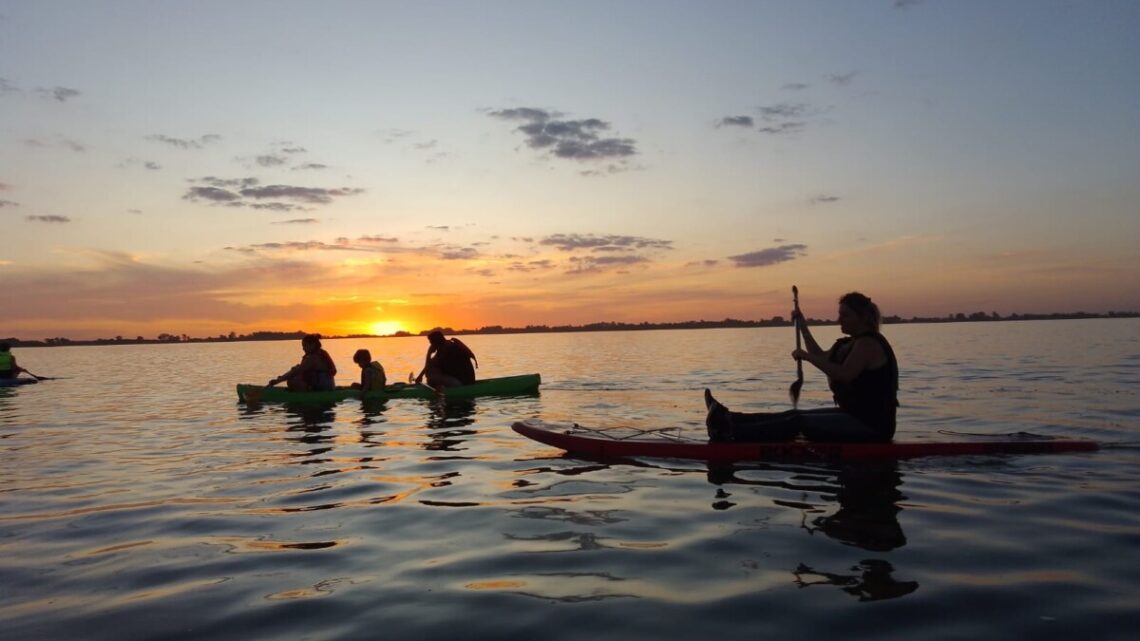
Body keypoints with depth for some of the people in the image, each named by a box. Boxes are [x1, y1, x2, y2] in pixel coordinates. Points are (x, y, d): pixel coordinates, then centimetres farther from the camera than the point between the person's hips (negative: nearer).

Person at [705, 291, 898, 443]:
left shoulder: (868, 343, -15)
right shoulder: (853, 342, 16)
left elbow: (844, 374, -30)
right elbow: (821, 356, 26)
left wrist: (807, 356, -24)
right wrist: (802, 325, 21)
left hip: (871, 425, -10)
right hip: (856, 415, 10)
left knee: (798, 421, -20)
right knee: (795, 415, -1)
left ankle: (732, 433, -28)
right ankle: (730, 420, -9)